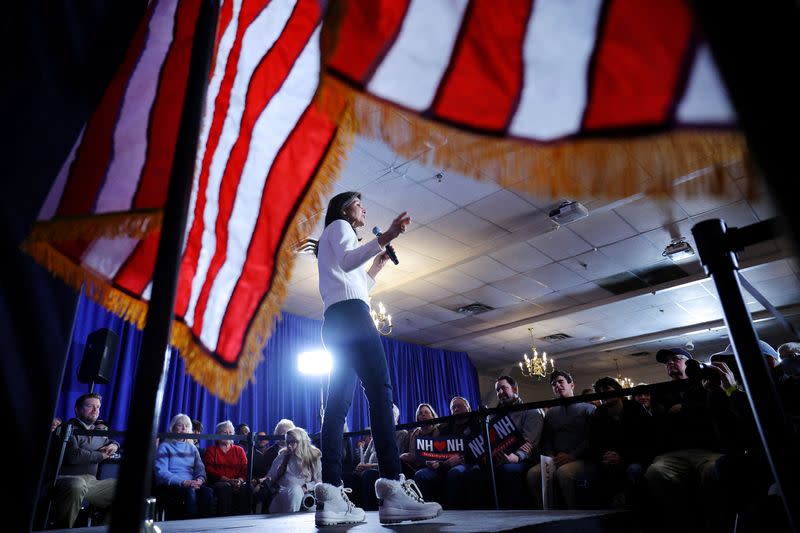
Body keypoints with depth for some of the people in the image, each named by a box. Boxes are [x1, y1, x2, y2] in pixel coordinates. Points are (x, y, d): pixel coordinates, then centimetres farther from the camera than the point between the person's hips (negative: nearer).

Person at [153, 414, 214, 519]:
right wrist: (183, 482, -20)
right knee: (190, 491, -37)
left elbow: (200, 468, 13)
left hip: (191, 485, 4)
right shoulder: (165, 446, 7)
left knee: (207, 491, -30)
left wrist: (200, 479, -12)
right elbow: (161, 472, -7)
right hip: (169, 486, -4)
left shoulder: (192, 448, 22)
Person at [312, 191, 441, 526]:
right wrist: (384, 238, -21)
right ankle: (393, 490, -31)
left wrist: (376, 267, 33)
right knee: (380, 391, -21)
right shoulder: (338, 225, 11)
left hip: (336, 322, 10)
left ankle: (330, 498, -13)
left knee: (338, 404, -5)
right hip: (349, 315, -10)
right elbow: (346, 261, -11)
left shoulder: (335, 237, 37)